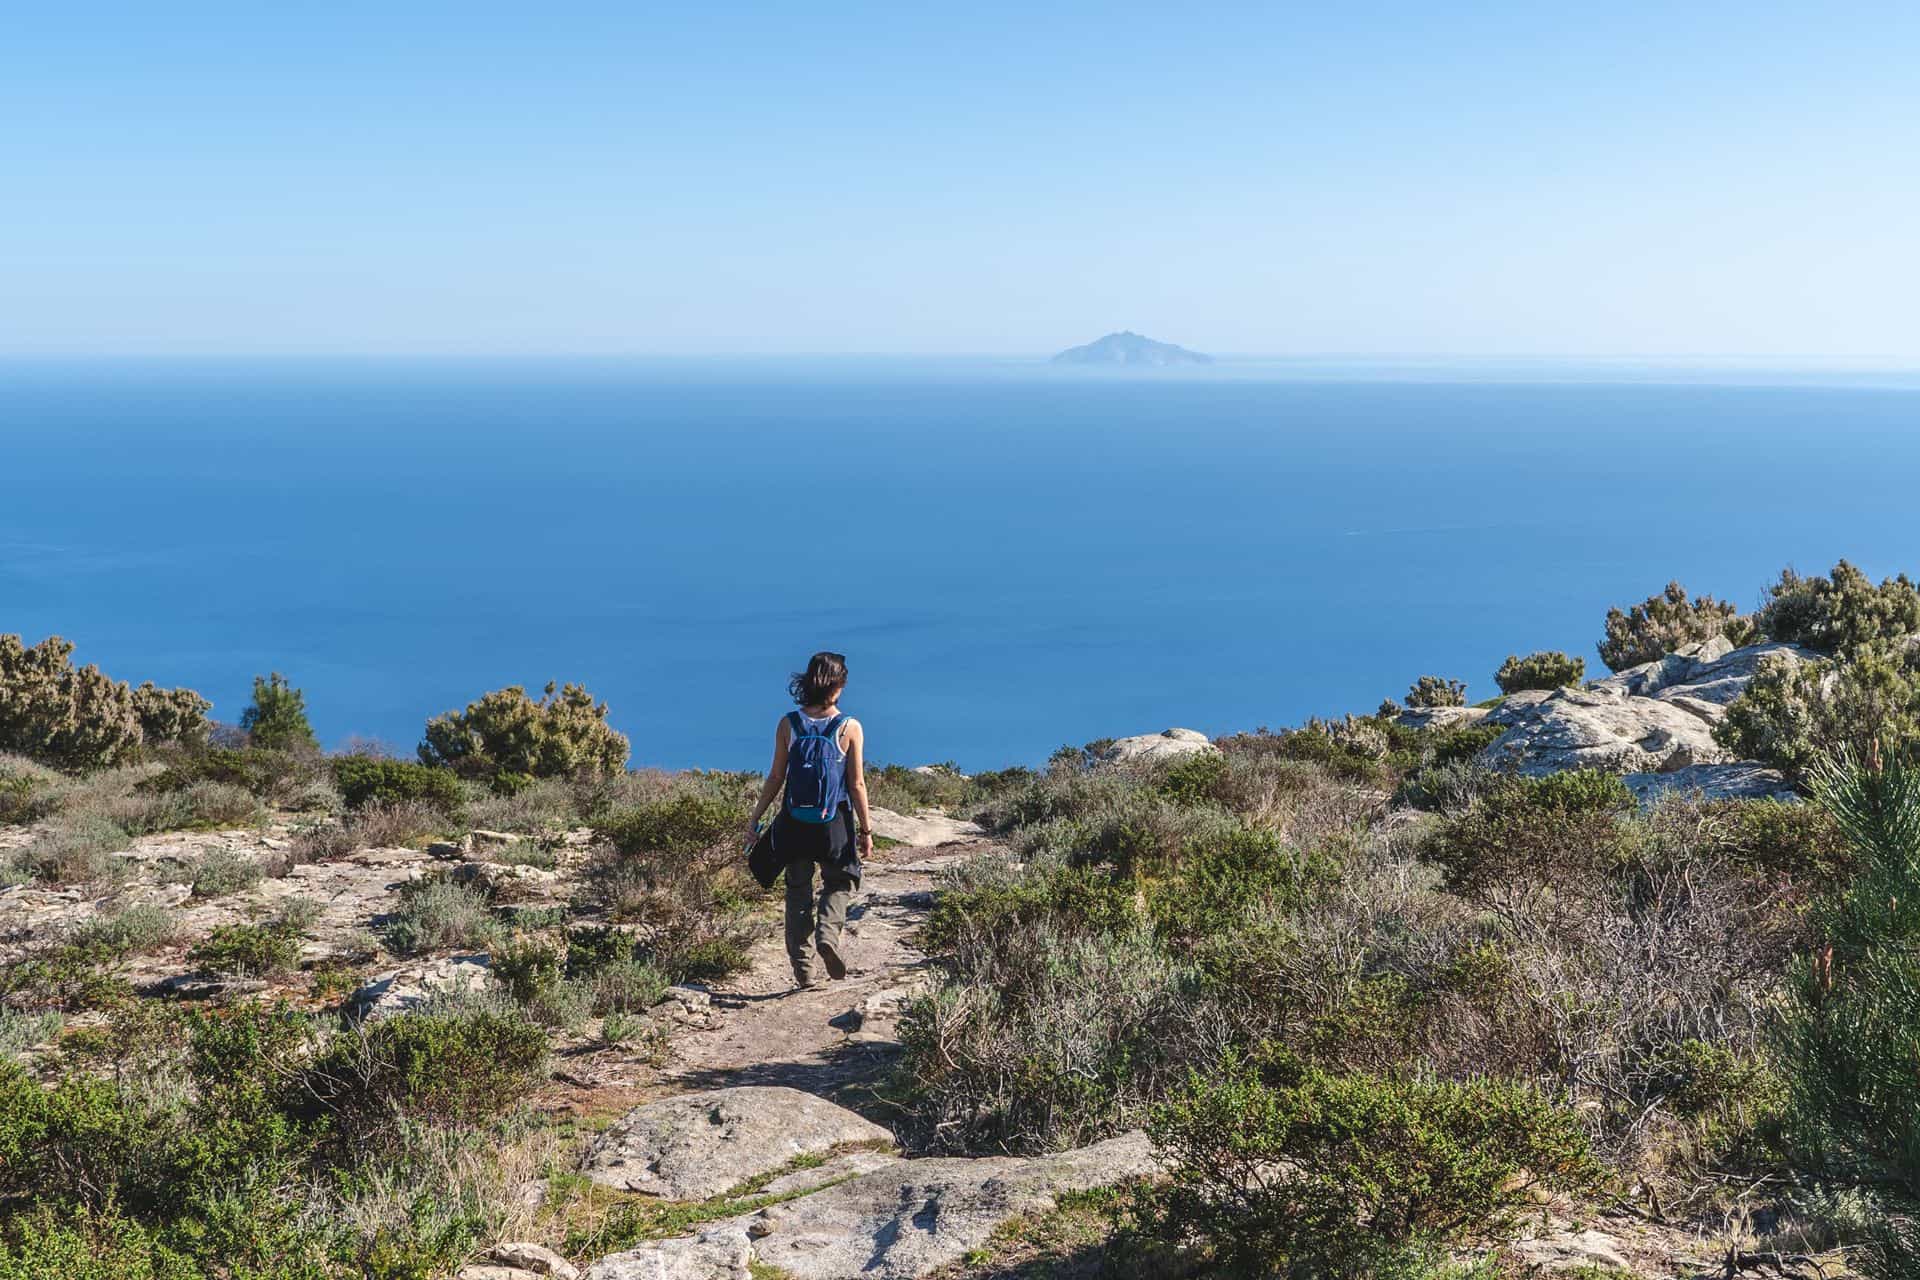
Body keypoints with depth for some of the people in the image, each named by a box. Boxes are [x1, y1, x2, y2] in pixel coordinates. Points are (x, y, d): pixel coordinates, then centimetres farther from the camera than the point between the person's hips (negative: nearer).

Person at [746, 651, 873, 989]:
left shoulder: (788, 724, -2)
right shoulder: (850, 728, -7)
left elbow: (776, 778, -1)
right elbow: (857, 785, -6)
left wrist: (755, 818, 8)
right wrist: (866, 830, 2)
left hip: (794, 823, 2)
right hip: (835, 822, -1)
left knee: (798, 891, 13)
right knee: (840, 882, 18)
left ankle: (804, 969, 12)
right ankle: (828, 933, -9)